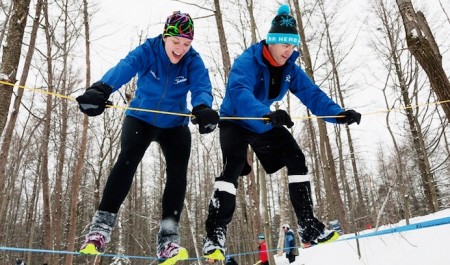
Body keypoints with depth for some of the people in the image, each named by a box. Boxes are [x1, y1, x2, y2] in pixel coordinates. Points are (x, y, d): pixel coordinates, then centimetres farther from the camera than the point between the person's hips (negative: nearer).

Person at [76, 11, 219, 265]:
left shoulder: (194, 61, -12)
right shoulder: (147, 51, -17)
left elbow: (202, 87, -27)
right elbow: (124, 68, -35)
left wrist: (203, 108, -52)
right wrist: (100, 90, -56)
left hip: (175, 125, 2)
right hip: (141, 118, -1)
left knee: (178, 171, -15)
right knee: (127, 161, -22)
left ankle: (168, 237, -8)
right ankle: (101, 227, -14)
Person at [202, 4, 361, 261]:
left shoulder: (291, 69, -7)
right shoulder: (247, 62, -26)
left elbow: (313, 95, -13)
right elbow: (239, 93, -44)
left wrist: (340, 113, -30)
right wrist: (268, 114, -62)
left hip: (266, 126, 6)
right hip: (236, 123, -6)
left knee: (297, 160, -3)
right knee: (233, 166, -28)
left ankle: (309, 225, 5)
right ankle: (215, 234, -23)